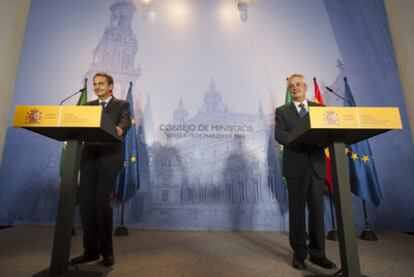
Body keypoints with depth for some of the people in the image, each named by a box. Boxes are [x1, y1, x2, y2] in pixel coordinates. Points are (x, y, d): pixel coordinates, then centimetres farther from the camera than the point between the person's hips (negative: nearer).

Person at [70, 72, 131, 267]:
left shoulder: (122, 105, 7)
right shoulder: (88, 106, 21)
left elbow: (125, 123, -11)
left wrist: (119, 130, -34)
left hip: (109, 159, -4)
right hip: (89, 159, 5)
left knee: (102, 204, -7)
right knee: (85, 204, 4)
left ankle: (107, 251, 10)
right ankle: (90, 250, 18)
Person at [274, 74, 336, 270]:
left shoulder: (320, 108, 15)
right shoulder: (282, 111, 7)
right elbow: (279, 135, -7)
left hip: (317, 165, 3)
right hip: (296, 166, -2)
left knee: (317, 210, 7)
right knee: (297, 210, 4)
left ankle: (317, 254, 20)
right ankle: (299, 253, 17)